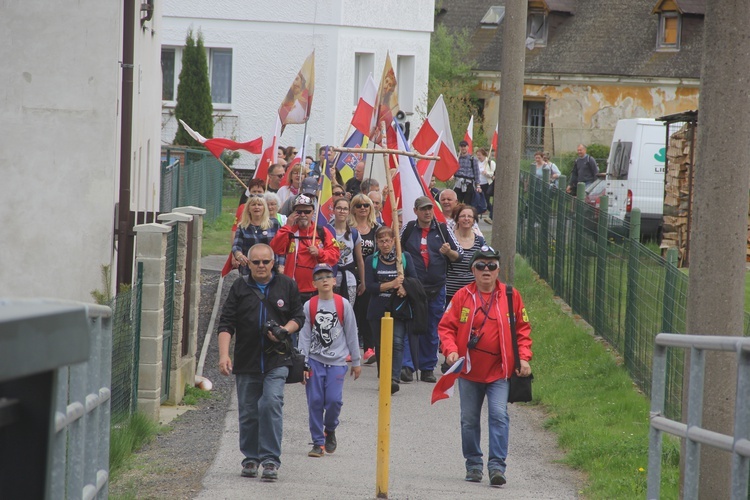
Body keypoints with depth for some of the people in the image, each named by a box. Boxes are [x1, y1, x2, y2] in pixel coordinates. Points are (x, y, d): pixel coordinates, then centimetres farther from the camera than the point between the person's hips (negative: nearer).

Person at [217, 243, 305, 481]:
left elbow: (298, 317, 13)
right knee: (248, 412, 6)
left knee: (271, 404, -16)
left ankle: (270, 459, -13)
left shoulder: (286, 286, 6)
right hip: (246, 361, 1)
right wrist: (224, 354, -12)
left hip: (276, 360, -1)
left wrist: (284, 331, -8)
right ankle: (251, 458, 21)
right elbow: (226, 324, 1)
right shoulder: (240, 288, 4)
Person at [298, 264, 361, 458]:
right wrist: (303, 365, -3)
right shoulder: (309, 306, 1)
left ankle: (330, 430, 17)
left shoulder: (343, 305, 1)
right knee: (315, 401, -3)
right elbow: (304, 336, 2)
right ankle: (318, 442, 7)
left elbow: (351, 334, 7)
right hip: (315, 360, 1)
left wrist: (356, 362, 9)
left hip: (337, 361, 0)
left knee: (334, 399, -11)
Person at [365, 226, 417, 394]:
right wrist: (391, 284, -16)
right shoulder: (371, 260, 5)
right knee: (380, 345, 8)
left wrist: (404, 288, -18)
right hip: (377, 309, 2)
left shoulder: (405, 258, 7)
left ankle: (394, 378, -27)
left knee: (397, 342, -17)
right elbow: (369, 286, -5)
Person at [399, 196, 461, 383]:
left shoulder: (443, 229, 5)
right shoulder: (408, 229, 5)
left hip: (436, 288, 1)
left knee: (432, 331, 6)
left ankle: (428, 369, 14)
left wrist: (449, 252, -14)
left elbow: (458, 255, 8)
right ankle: (407, 365, -14)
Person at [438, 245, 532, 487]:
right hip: (469, 370, 2)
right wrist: (450, 350, -13)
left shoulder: (511, 296, 1)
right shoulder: (462, 296, 0)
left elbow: (523, 329, 8)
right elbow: (446, 326, 4)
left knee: (499, 415, -13)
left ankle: (497, 465, -11)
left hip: (499, 371, -1)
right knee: (469, 420, 10)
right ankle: (474, 465, 23)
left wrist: (524, 357, -3)